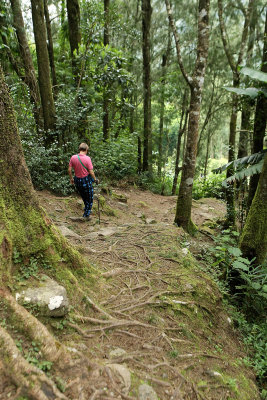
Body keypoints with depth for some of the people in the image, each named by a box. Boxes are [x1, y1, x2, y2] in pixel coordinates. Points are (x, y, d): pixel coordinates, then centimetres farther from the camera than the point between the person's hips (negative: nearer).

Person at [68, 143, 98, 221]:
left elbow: (69, 170, -1)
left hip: (77, 180, 5)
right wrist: (95, 179, 0)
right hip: (86, 181, -5)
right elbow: (91, 172, -16)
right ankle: (86, 216, 18)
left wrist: (71, 179, 14)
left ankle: (87, 209, 46)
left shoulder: (73, 157, -5)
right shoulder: (87, 158, -18)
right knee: (89, 198, 13)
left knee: (84, 197, 27)